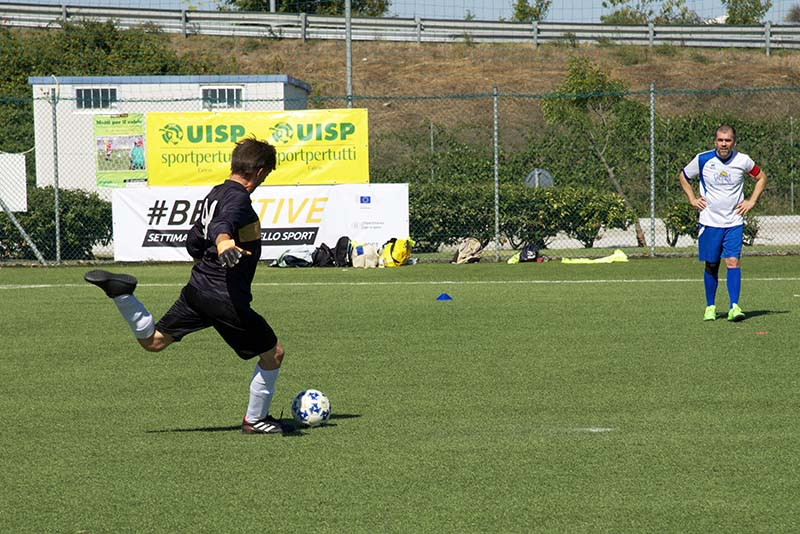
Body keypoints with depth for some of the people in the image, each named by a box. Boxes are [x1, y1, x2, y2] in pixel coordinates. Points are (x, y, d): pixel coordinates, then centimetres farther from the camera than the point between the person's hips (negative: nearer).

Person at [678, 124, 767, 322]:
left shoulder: (743, 161, -4)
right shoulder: (702, 160, -5)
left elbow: (761, 177, 14)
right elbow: (683, 176, 14)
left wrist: (751, 201, 5)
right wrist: (692, 199, 5)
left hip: (734, 222, -1)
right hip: (709, 222, 1)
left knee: (732, 261, -13)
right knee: (711, 265, 5)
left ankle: (734, 307, -16)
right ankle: (710, 307, 18)